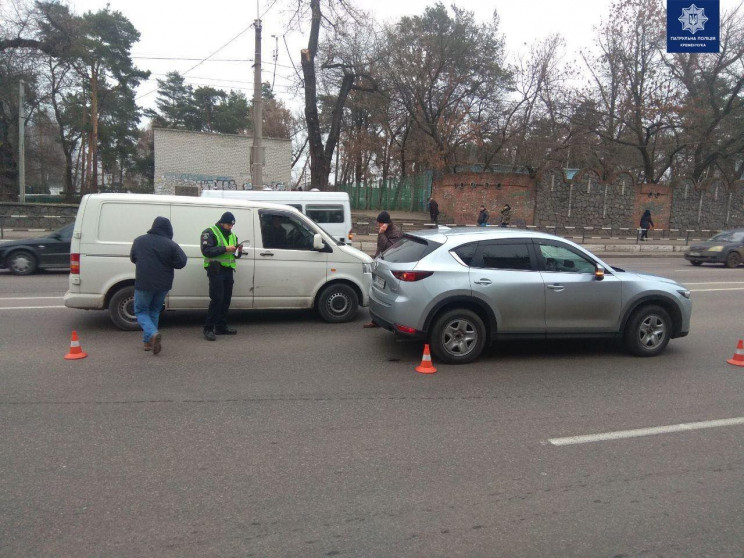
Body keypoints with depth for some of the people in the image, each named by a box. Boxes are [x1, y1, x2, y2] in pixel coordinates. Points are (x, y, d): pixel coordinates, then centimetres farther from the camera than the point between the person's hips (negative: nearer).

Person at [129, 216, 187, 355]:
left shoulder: (139, 241, -1)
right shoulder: (171, 245, -11)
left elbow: (132, 258, 12)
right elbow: (181, 263, -8)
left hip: (144, 283, -1)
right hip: (163, 285, 1)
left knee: (141, 311, 12)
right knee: (154, 311, 18)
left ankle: (152, 334, -13)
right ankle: (149, 341, 19)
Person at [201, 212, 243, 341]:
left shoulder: (232, 235, 19)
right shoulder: (210, 232, -4)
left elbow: (235, 255, 21)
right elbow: (206, 251, -17)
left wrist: (238, 251, -2)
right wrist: (225, 249, -22)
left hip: (228, 271, 8)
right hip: (216, 271, -7)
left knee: (226, 299, 9)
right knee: (216, 299, -13)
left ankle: (221, 327, 18)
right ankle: (208, 329, -7)